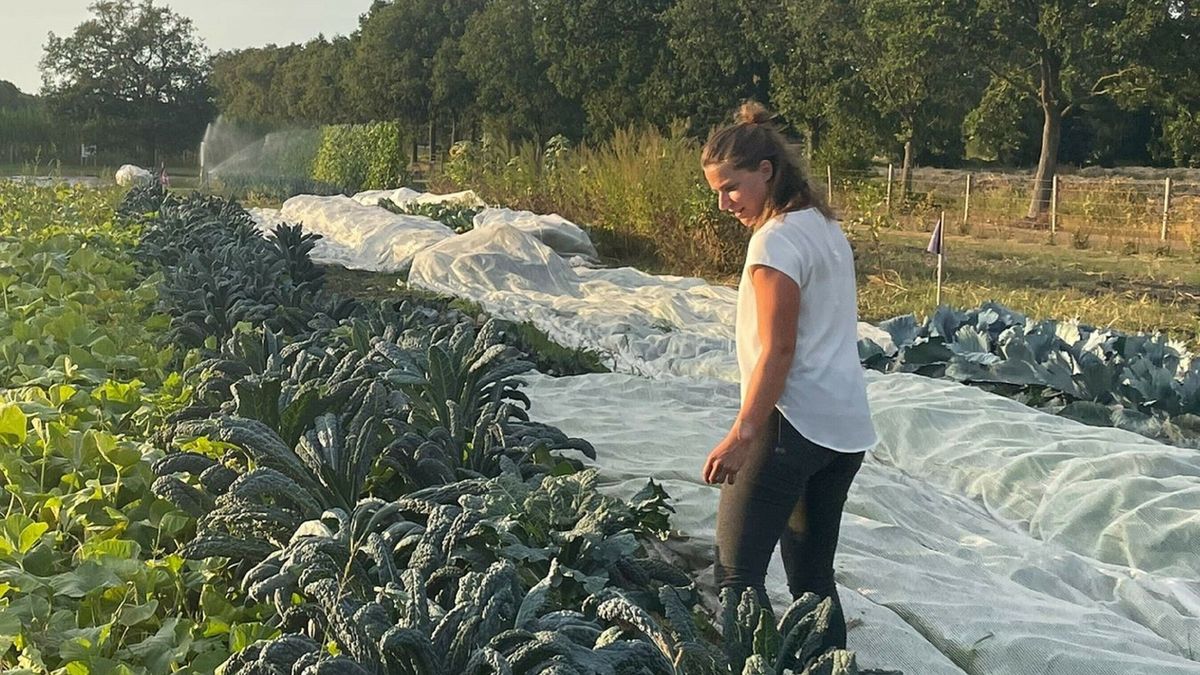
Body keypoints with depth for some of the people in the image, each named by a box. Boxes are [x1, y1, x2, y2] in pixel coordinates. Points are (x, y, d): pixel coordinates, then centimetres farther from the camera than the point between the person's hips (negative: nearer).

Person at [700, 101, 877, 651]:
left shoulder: (777, 239, -12)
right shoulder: (826, 228, 14)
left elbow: (777, 350, -18)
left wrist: (742, 433, -19)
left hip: (793, 423, -9)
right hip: (846, 427, 9)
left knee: (738, 572, -4)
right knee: (813, 576, 14)